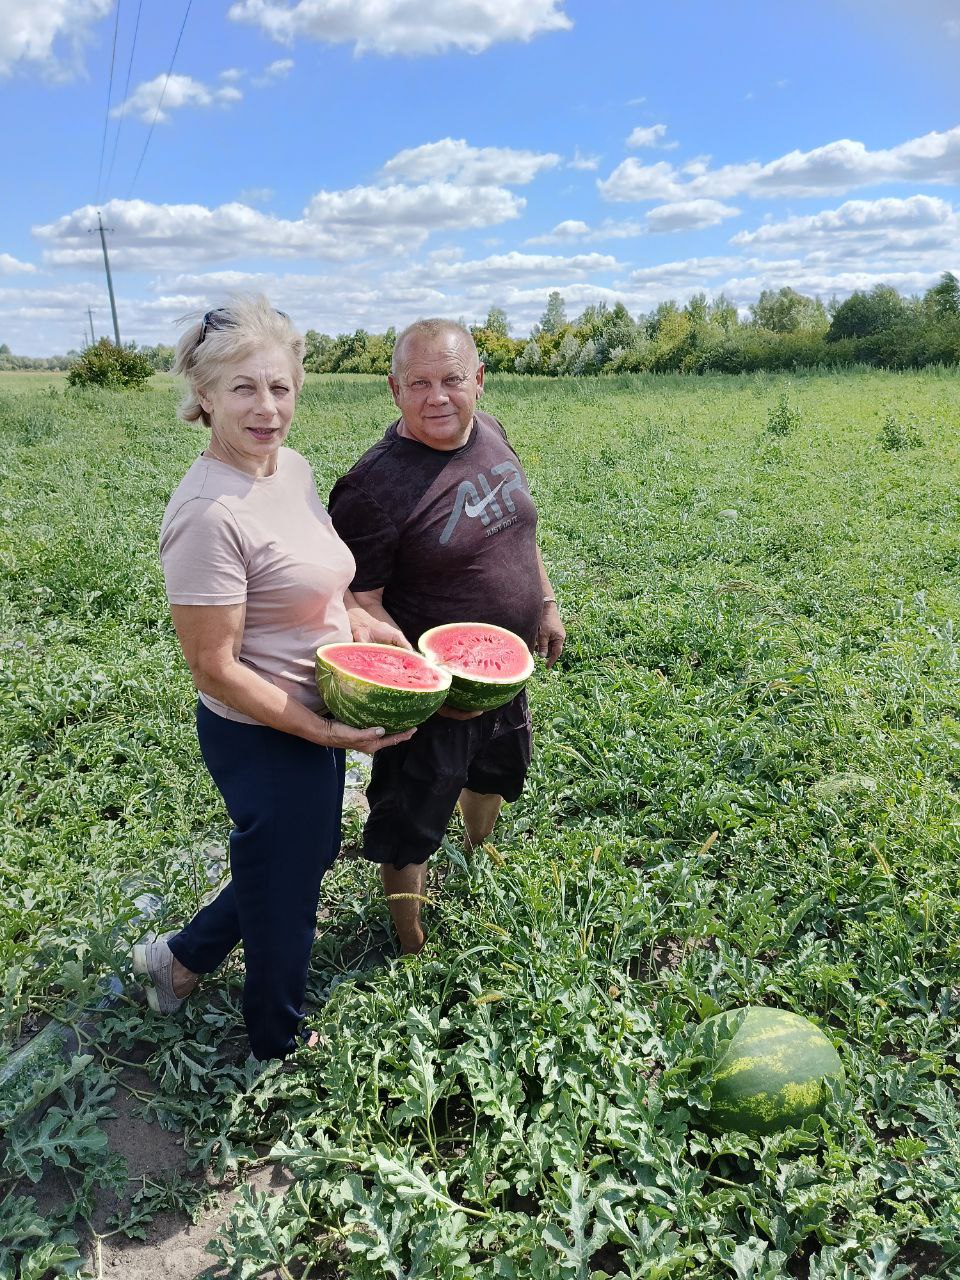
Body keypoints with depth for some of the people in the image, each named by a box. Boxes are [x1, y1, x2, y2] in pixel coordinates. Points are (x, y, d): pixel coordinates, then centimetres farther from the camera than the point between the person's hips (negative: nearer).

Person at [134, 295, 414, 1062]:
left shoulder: (293, 466, 0)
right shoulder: (210, 514, -27)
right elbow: (214, 668, -24)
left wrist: (360, 621, 1)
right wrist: (327, 733, -23)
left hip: (315, 719, 9)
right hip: (263, 739, -9)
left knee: (308, 856, 28)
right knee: (284, 887, 15)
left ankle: (181, 960, 50)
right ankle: (279, 1046, 44)